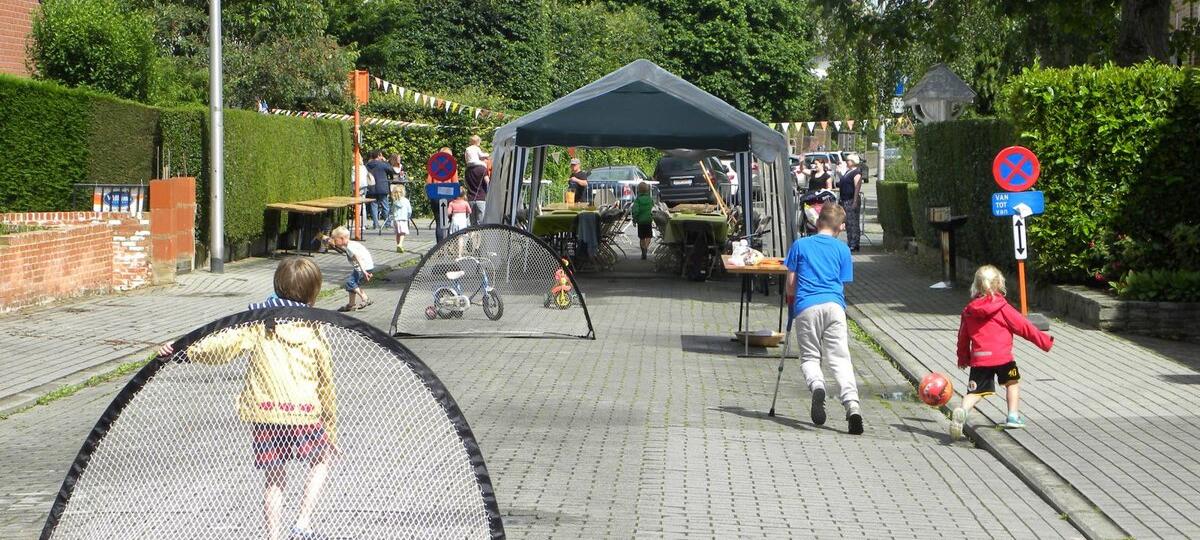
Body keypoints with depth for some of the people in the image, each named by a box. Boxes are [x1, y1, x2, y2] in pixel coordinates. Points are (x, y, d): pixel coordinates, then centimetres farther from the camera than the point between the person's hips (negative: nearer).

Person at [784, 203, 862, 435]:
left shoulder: (800, 245, 15)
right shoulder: (842, 249, 16)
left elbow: (791, 281, 14)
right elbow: (842, 284, 15)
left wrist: (791, 301, 31)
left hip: (806, 306, 0)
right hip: (834, 305, 0)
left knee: (809, 357, 9)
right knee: (840, 359, -3)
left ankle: (816, 385, -24)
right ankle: (852, 403, -24)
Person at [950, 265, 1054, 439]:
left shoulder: (968, 311, 10)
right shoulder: (1003, 308, -1)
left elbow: (963, 337, 17)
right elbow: (1023, 326, 2)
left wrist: (963, 358, 31)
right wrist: (1044, 341, 11)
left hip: (978, 359, 2)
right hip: (1002, 356, -2)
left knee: (975, 392, 0)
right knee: (1012, 382, 24)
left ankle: (962, 411, -29)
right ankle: (1013, 416, 24)